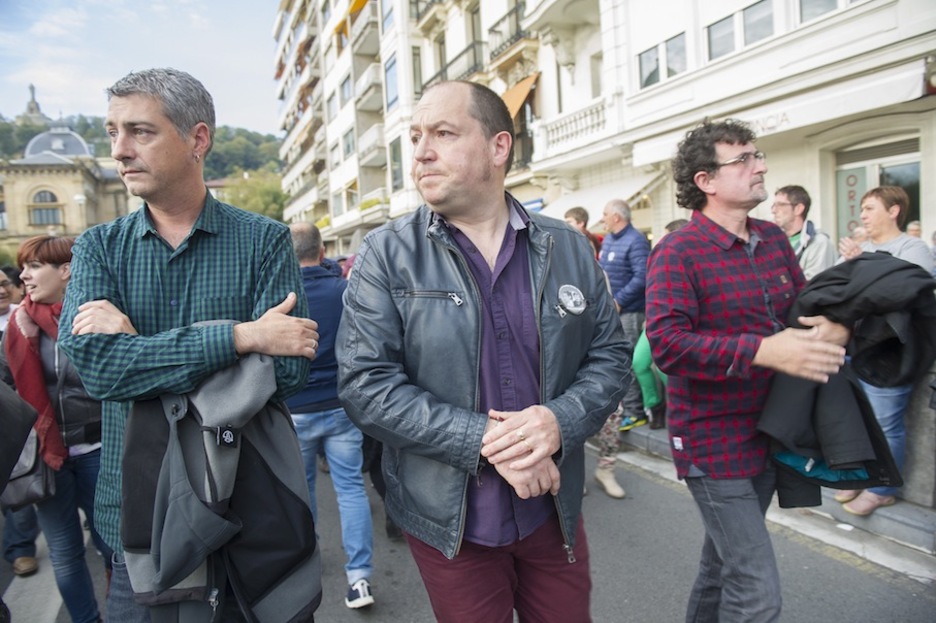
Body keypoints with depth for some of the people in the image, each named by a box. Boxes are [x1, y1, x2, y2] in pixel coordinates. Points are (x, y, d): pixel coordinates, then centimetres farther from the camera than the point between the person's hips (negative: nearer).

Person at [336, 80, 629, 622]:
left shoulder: (568, 248, 0)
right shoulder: (386, 255, -8)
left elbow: (610, 357, 2)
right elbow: (365, 384, -15)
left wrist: (560, 420, -18)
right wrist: (485, 441, -22)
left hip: (553, 511, 3)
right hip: (450, 522, -2)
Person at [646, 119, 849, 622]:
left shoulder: (774, 240, 8)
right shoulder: (678, 253, -16)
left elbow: (806, 306, 17)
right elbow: (666, 342, -26)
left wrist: (835, 326, -6)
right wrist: (762, 351, -33)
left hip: (766, 434, 8)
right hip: (713, 443, -7)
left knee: (723, 563, 24)